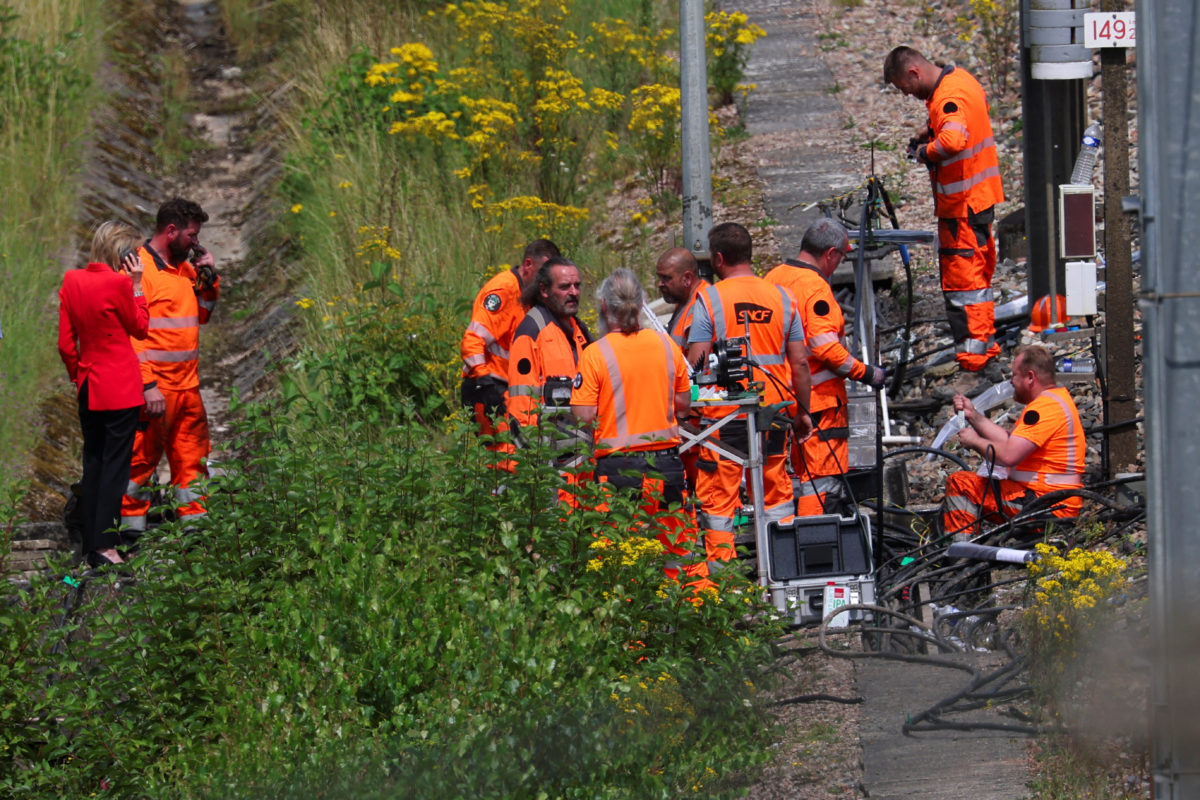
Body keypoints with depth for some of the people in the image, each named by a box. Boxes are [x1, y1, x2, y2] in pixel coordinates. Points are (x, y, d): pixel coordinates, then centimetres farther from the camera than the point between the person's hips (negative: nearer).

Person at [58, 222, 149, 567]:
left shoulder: (72, 282, 2)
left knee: (92, 464, 13)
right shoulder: (118, 283, -16)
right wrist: (136, 285, -1)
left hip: (88, 386, 6)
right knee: (115, 465, -2)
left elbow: (65, 343, 5)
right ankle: (104, 545, -5)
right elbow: (140, 328, -1)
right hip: (121, 389, -6)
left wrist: (77, 374, 16)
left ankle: (90, 543, 15)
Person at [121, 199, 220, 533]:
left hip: (188, 385, 8)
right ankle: (132, 530, 2)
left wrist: (209, 278, 8)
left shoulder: (185, 267, 14)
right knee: (142, 459, -3)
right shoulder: (139, 268, -11)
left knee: (192, 459, 10)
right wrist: (147, 386, -20)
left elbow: (201, 315, 26)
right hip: (155, 388, -8)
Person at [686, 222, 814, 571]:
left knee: (718, 496, 1)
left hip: (724, 412, -4)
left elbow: (696, 363, -9)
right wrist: (802, 411, 17)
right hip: (774, 411, 4)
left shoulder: (709, 298, -6)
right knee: (777, 492, 13)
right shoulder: (781, 297, 6)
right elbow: (800, 363, 8)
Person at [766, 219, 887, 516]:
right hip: (818, 399, -9)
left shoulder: (773, 278, 11)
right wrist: (866, 373, -15)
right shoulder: (814, 287, -16)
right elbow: (825, 347, -24)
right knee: (823, 479, -5)